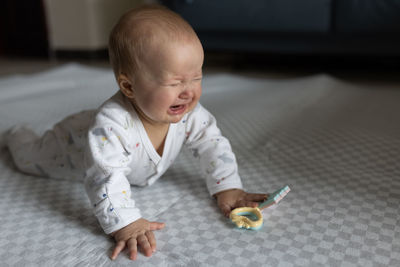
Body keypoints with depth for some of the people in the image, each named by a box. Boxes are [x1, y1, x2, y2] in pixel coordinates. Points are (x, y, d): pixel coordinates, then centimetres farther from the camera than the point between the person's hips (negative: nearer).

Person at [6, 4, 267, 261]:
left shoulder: (189, 113, -33)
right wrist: (124, 224, -56)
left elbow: (213, 144, -24)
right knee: (30, 156, 21)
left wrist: (228, 188, -32)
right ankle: (18, 134, 53)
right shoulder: (111, 125, -51)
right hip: (76, 142, -3)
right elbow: (106, 178, -50)